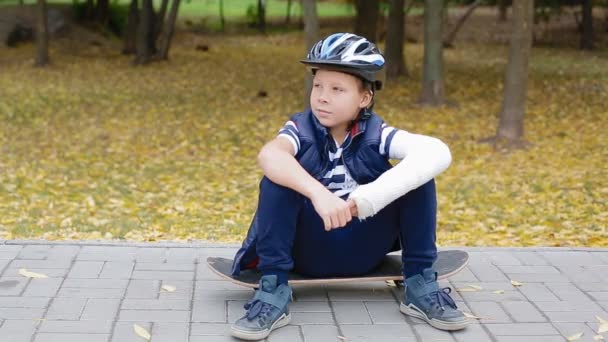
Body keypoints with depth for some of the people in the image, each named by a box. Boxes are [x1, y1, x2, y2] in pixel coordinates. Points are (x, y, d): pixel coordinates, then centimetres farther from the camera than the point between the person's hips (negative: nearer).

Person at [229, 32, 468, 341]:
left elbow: (438, 152, -29)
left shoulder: (377, 134, -9)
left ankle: (420, 286, -9)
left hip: (363, 249, 1)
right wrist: (318, 192, -52)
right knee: (278, 178, -27)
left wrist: (373, 195, -41)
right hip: (308, 250, -1)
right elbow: (268, 156, -35)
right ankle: (273, 290, -23)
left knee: (418, 172, -17)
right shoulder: (301, 129, -10)